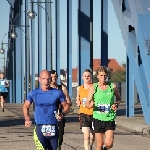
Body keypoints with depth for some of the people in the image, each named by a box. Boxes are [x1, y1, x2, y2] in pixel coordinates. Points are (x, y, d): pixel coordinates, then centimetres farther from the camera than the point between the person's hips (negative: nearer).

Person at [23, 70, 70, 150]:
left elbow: (66, 106, 10)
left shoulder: (57, 93, 2)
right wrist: (27, 119, 2)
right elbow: (26, 106, 18)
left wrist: (62, 114, -12)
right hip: (40, 128, -1)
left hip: (53, 128, 1)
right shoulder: (34, 93, 5)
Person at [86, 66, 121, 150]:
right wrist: (91, 105, -23)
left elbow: (119, 98, 18)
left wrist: (116, 104, -4)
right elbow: (87, 103, 0)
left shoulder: (113, 86, 1)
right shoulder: (94, 88, -2)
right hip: (98, 118, 0)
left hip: (110, 118, 0)